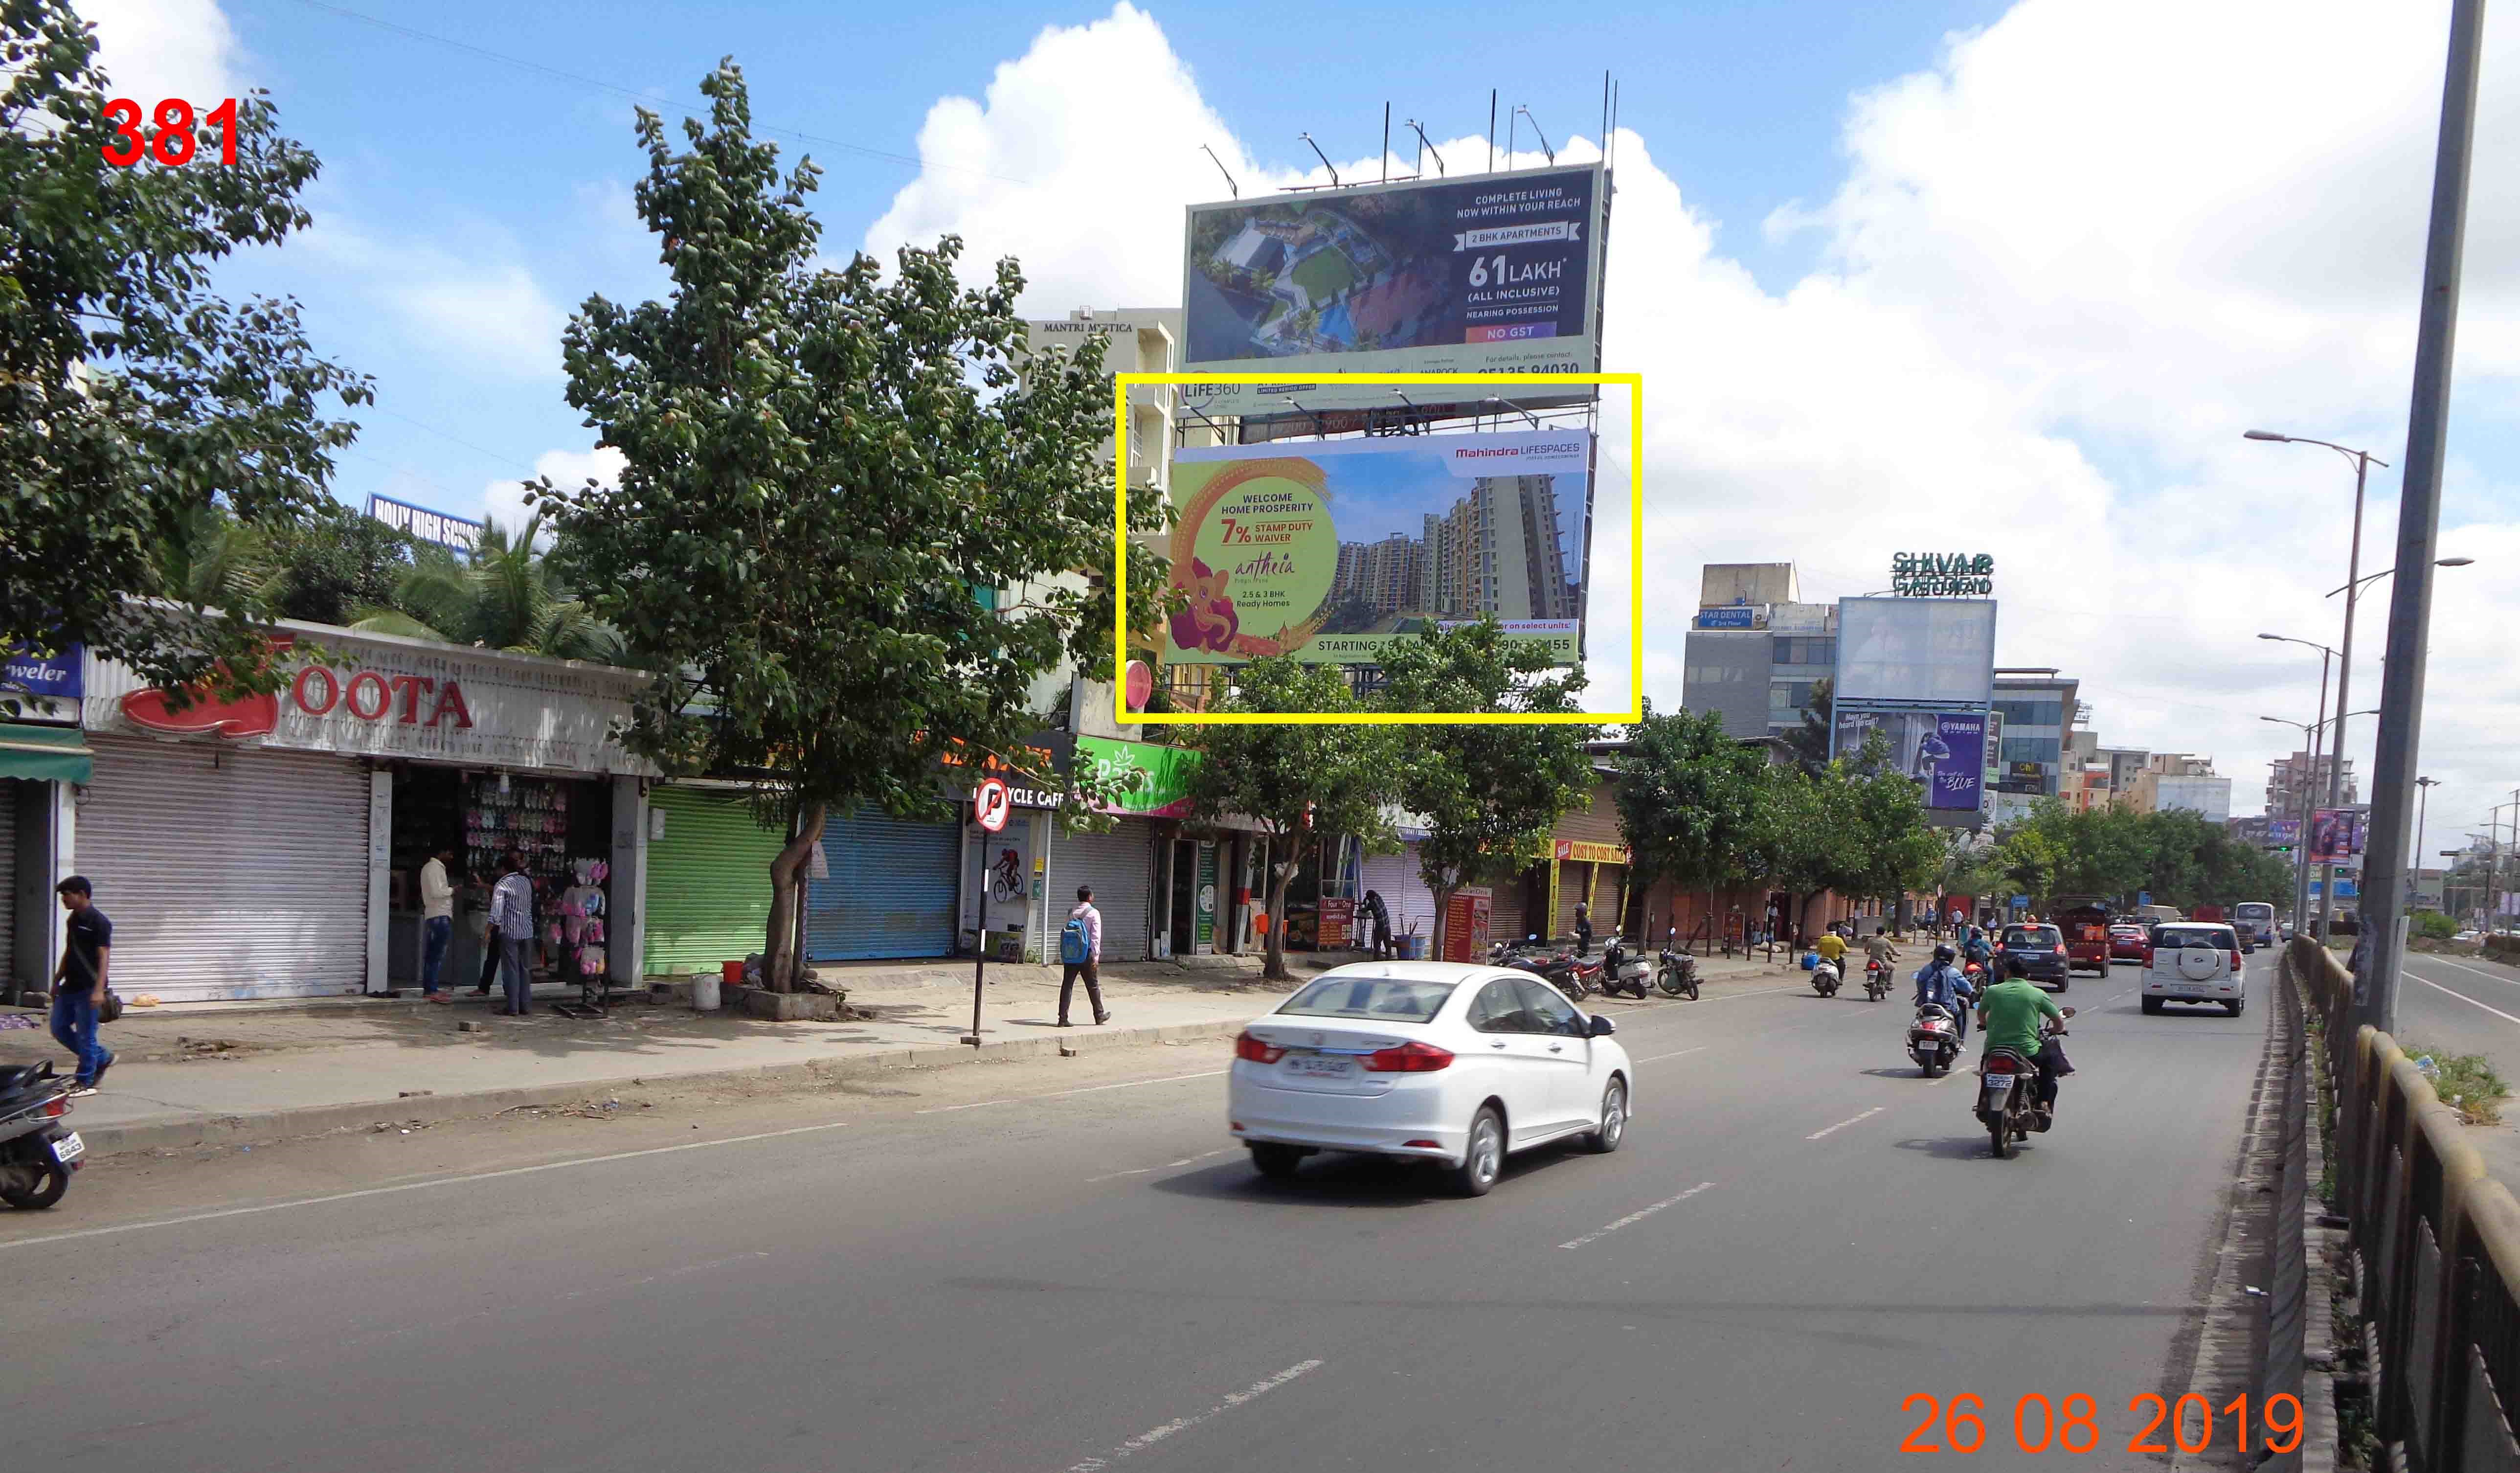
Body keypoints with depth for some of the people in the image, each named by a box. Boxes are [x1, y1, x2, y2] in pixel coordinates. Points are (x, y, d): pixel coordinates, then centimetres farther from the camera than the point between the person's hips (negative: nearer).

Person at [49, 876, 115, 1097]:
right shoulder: (73, 919, 12)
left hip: (88, 989, -9)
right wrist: (57, 982, 22)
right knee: (59, 1028, 12)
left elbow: (104, 957, -18)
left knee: (85, 1035, -3)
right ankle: (103, 1057, 24)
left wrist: (99, 990, -25)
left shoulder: (99, 922, -14)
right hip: (70, 986, 9)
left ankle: (86, 1082, 8)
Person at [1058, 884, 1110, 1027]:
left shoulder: (1071, 913, 8)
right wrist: (1096, 957, -13)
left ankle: (1062, 1018, -3)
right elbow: (1096, 936, -13)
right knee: (1093, 986, 11)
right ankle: (1099, 1015, 24)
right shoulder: (1094, 913, -7)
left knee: (1067, 985, 3)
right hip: (1087, 954, -4)